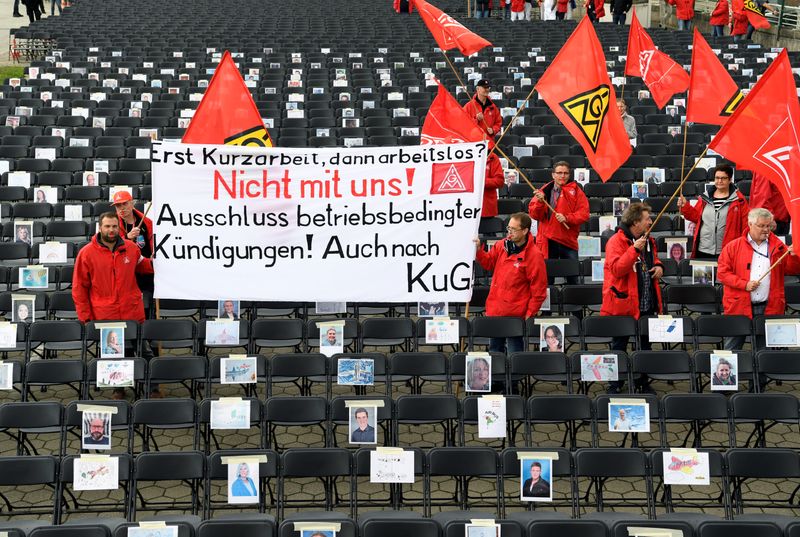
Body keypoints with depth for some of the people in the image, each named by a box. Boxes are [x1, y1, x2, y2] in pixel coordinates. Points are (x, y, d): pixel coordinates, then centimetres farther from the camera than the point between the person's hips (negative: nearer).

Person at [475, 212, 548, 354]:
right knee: (494, 349, 20)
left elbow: (539, 290, -13)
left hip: (515, 314, -6)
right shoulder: (501, 246, 3)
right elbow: (488, 262, 15)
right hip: (494, 310, 6)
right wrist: (478, 250, -4)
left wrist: (529, 315, -12)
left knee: (514, 353, 3)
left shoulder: (534, 256, -16)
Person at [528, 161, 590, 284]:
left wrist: (567, 218, -18)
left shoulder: (575, 191, 4)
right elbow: (534, 214, 3)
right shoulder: (544, 191, 9)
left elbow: (584, 214, -5)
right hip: (547, 241, 1)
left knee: (572, 277, 4)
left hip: (568, 241, -1)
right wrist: (540, 202, -14)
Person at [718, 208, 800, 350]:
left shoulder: (778, 247, 10)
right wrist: (744, 284, -13)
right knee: (732, 351, 4)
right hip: (739, 307, -2)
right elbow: (722, 273, -3)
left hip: (769, 308, 2)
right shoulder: (733, 246, 1)